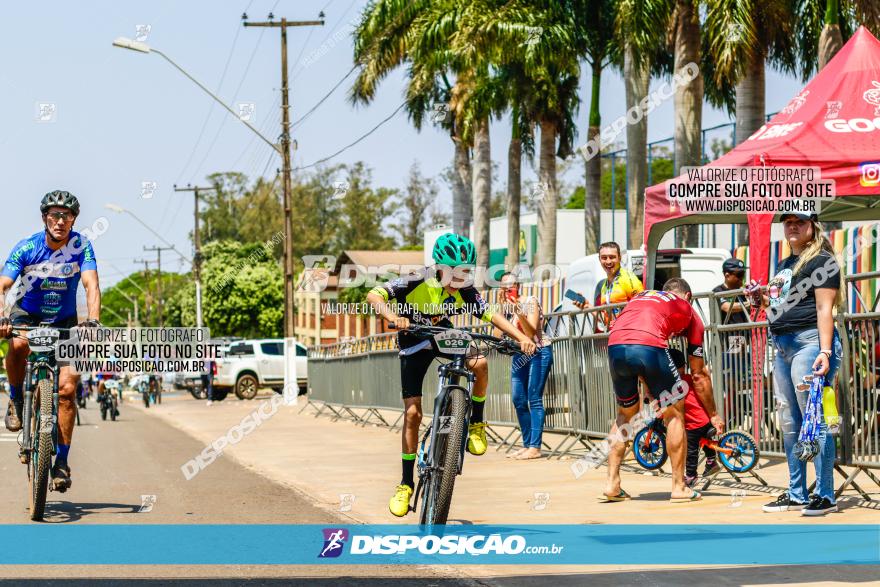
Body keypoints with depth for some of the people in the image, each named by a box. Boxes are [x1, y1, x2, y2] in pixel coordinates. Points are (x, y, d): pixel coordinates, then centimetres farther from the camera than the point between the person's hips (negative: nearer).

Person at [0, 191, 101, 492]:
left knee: (67, 388, -13)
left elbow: (91, 285, -25)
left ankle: (61, 461, -4)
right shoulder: (26, 248, -17)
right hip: (27, 314, -1)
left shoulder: (81, 246, -15)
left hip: (64, 321, 1)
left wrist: (93, 319, -44)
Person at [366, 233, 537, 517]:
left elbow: (491, 315, -20)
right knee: (412, 412, -8)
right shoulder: (417, 282, -28)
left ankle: (476, 424, -5)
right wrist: (392, 316, -53)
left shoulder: (465, 291, -18)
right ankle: (406, 483, 3)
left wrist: (522, 337, -33)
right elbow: (374, 295, -33)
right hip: (415, 345, -2)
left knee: (480, 364, -29)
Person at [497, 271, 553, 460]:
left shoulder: (530, 302, -9)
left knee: (534, 399, -11)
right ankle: (526, 445, 10)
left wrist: (519, 313, -30)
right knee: (518, 401, 3)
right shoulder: (507, 308, 9)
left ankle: (535, 447, -15)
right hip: (519, 356, 7)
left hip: (538, 353, -7)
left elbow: (531, 333, -17)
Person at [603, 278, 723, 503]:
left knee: (625, 413, 25)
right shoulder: (688, 310, 27)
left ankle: (612, 484, 21)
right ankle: (679, 487, 15)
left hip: (615, 346, 4)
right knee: (674, 415, 14)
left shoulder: (640, 297, 38)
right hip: (649, 346, -4)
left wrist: (654, 397, 52)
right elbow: (698, 374, 30)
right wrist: (713, 415, 40)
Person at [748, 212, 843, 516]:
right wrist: (762, 298, 10)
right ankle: (796, 494, 17)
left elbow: (824, 308, -14)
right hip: (783, 346, 10)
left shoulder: (821, 261, -5)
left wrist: (825, 351, -22)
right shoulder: (784, 265, 21)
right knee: (789, 424, 10)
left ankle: (825, 495, -8)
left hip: (809, 342, -10)